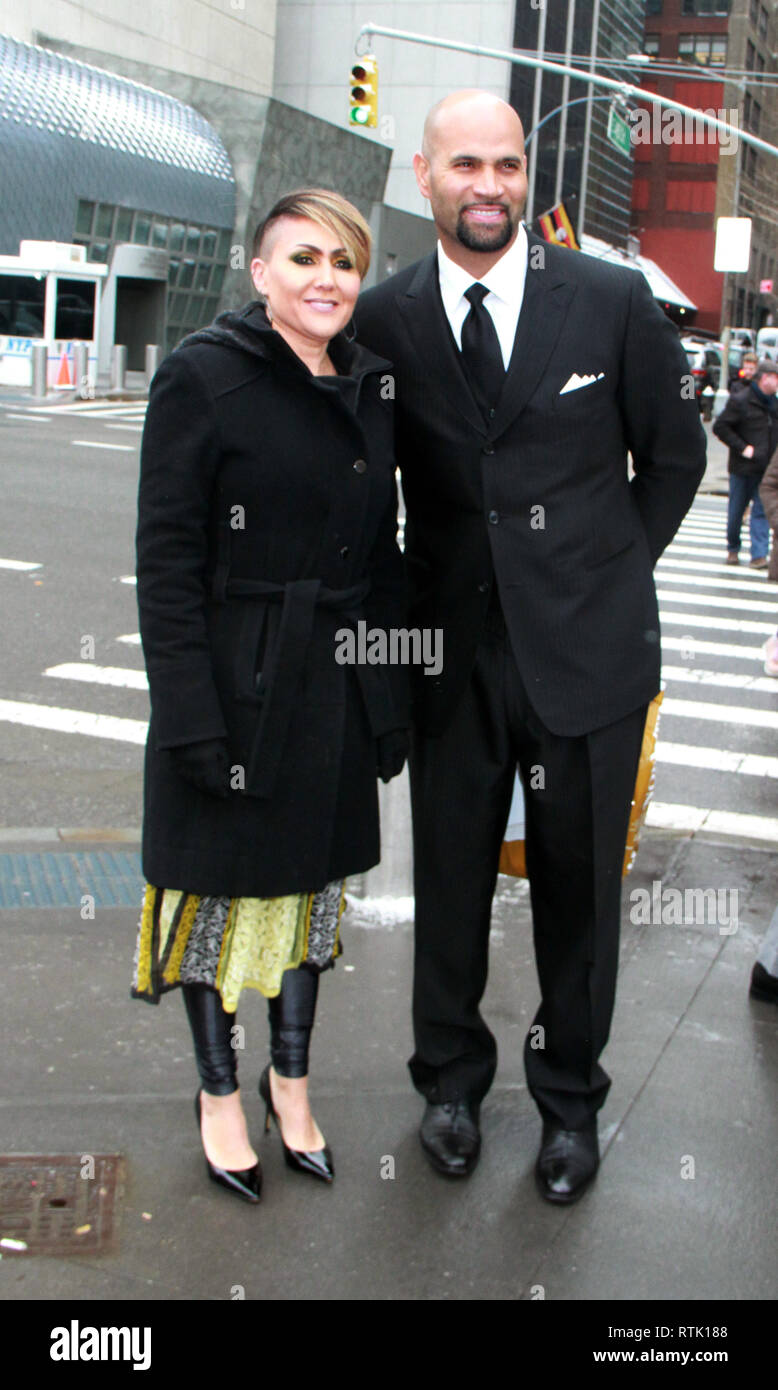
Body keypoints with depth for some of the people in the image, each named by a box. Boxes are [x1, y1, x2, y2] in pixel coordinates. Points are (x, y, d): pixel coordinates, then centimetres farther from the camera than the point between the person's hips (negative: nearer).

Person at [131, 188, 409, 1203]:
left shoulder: (370, 388, 7)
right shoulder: (204, 377, -10)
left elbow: (383, 557, 11)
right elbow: (167, 560, -13)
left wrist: (391, 698, 8)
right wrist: (190, 717, -18)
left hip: (337, 688, 5)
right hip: (234, 686, -5)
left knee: (313, 875, 15)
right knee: (225, 881, 8)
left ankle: (291, 1079, 33)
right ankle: (219, 1090, 28)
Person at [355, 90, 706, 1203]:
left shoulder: (613, 300, -3)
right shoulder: (386, 318, -1)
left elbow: (673, 454, 8)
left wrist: (605, 573, 7)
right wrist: (403, 609, 6)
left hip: (587, 650, -1)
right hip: (452, 648, 1)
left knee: (580, 885, 11)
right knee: (449, 879, 12)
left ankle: (571, 1096, 33)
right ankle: (451, 1078, 36)